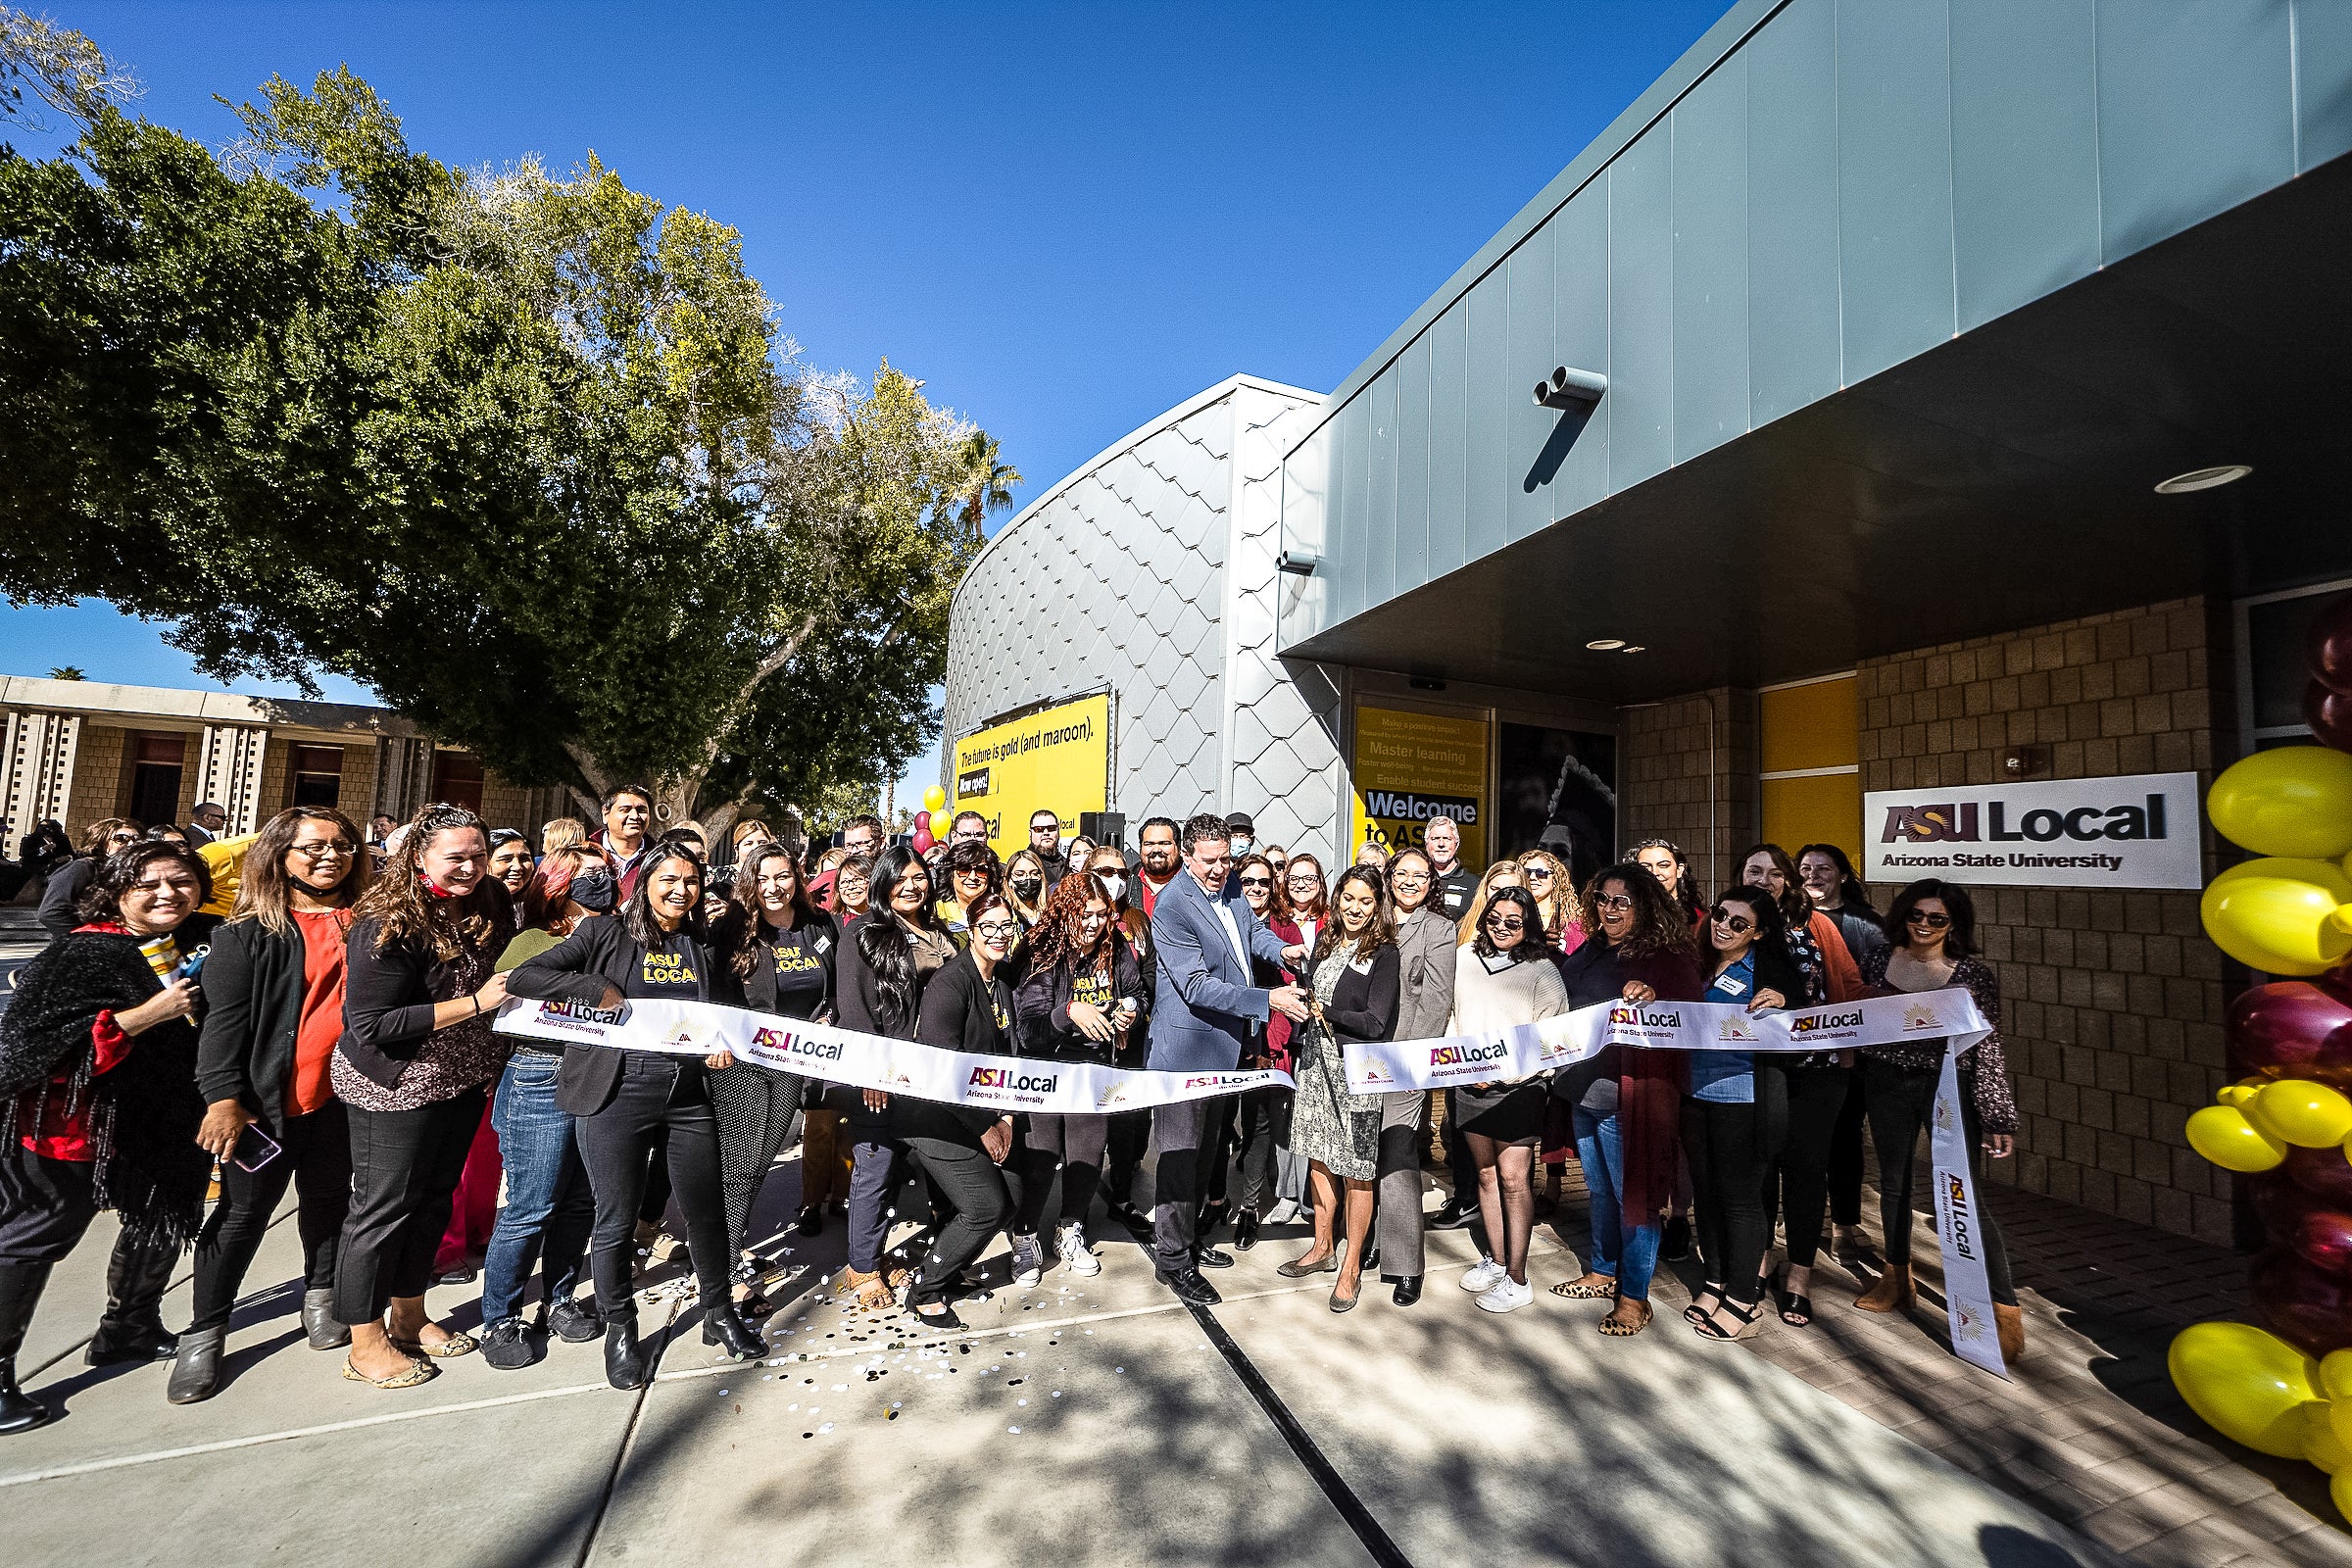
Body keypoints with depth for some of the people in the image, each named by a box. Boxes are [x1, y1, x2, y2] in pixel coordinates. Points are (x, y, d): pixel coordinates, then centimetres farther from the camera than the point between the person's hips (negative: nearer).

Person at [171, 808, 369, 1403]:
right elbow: (224, 1018, -10)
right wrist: (224, 1096, -16)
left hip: (340, 1093, 3)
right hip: (265, 1098, -3)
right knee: (245, 1212, 7)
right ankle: (205, 1333, 24)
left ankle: (321, 1295, 37)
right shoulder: (247, 933, -6)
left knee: (329, 1200, 18)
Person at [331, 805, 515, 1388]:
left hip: (463, 1082, 7)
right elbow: (371, 1024, -24)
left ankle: (408, 1318, 35)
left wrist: (493, 1064, 7)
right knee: (383, 1208, 5)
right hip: (397, 1089, -7)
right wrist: (474, 1002, -28)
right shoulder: (387, 927, -21)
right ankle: (365, 1345, 22)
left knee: (434, 1199, 17)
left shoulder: (488, 912, -1)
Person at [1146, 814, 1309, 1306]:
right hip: (1187, 1047, -9)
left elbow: (1251, 925, 23)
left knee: (1202, 1149, 20)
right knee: (1181, 1154, 3)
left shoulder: (1230, 889, 3)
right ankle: (1172, 1260, 18)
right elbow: (1197, 987, -27)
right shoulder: (1173, 906, -23)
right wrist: (1268, 1000, -31)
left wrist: (1279, 948, 1)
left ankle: (1183, 1237, 36)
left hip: (1226, 1044, 9)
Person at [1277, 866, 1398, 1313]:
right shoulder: (1325, 942, 9)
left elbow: (1376, 1022, -13)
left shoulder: (1383, 953, -8)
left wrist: (1327, 1014, -20)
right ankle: (1323, 1249, 33)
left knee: (1356, 1170, 4)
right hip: (1315, 1063, 6)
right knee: (1318, 1156, 15)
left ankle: (1351, 1267, 19)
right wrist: (1296, 1051, 7)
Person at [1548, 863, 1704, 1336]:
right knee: (1600, 1191, 20)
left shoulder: (1667, 957, -9)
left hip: (1630, 1095, -6)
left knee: (1633, 1195, 4)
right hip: (1583, 1089, 6)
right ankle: (1602, 1273, 36)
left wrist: (1652, 999, -32)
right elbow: (1562, 1011, 20)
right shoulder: (1587, 953, 9)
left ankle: (1634, 1297, 19)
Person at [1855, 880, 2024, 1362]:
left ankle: (2005, 1309, 4)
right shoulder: (1881, 959, 2)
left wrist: (1999, 1117, -10)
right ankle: (1896, 1282, 33)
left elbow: (1988, 1048, -8)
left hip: (1948, 1087, -4)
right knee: (1893, 1183, 15)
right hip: (1887, 1085, 4)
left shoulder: (1974, 973, -7)